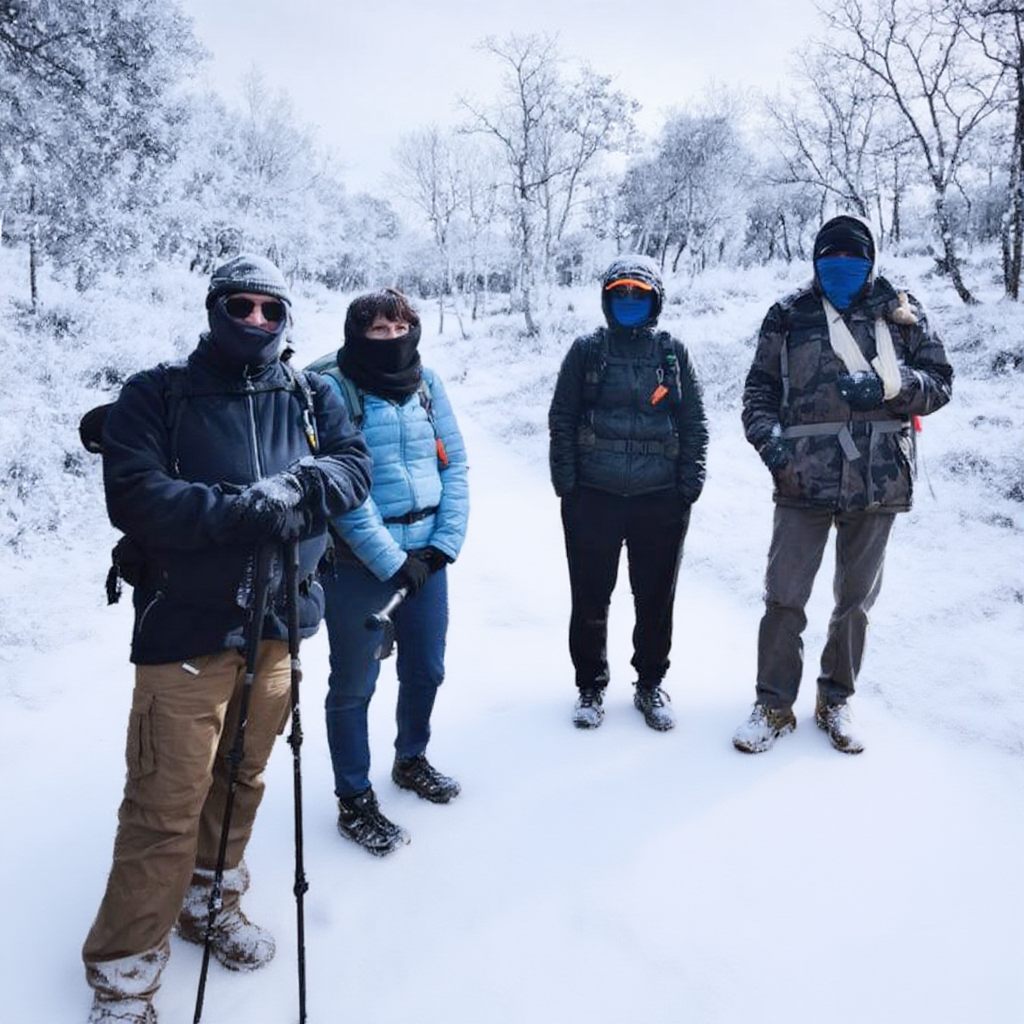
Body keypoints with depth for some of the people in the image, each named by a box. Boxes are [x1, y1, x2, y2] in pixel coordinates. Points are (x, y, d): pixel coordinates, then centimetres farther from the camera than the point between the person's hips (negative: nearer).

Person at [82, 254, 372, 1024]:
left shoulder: (311, 398, 9)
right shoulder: (155, 396, -3)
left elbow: (355, 467, -3)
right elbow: (135, 497, -15)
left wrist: (296, 485, -22)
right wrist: (245, 509, -22)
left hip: (278, 622, 4)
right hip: (185, 628, -4)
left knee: (242, 780, 18)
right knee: (166, 808, 1)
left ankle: (208, 900, 42)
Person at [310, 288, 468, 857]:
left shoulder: (426, 381, 5)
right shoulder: (331, 387, -11)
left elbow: (454, 464, 4)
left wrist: (445, 542, -7)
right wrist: (391, 561, -17)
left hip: (427, 554, 6)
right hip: (359, 563, -5)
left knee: (425, 670, 19)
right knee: (354, 684, 8)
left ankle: (411, 760, 44)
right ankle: (354, 800, 25)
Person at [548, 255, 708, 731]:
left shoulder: (673, 352, 7)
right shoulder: (586, 351, 4)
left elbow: (694, 423, 7)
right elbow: (561, 420, 4)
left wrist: (689, 486, 0)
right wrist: (566, 485, -3)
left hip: (660, 500, 1)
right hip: (594, 498, 0)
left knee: (656, 599, 10)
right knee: (590, 598, 7)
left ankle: (650, 684, 28)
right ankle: (591, 686, 25)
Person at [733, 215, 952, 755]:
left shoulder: (900, 311, 6)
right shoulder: (789, 315, 4)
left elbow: (939, 382, 5)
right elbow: (759, 389, 5)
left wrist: (889, 385, -14)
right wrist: (768, 438, -13)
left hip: (878, 479, 2)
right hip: (804, 480, -1)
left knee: (856, 598, 13)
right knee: (783, 596, 0)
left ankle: (836, 700, 31)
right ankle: (774, 704, 17)